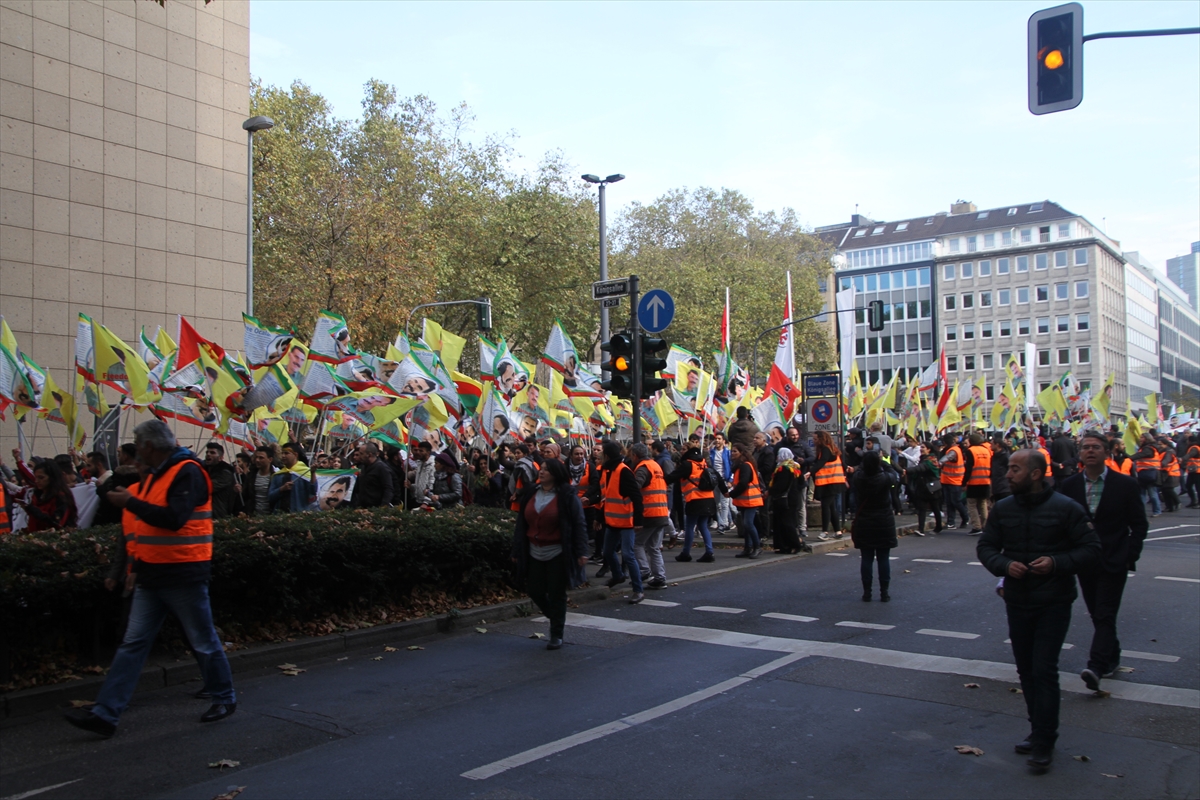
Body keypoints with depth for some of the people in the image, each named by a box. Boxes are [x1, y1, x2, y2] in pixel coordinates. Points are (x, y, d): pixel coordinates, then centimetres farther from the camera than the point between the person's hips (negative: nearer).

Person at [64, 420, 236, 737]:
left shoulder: (187, 472, -15)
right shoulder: (155, 475, 14)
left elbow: (174, 519, -28)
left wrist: (130, 502, -19)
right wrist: (138, 566, 17)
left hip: (184, 575, -9)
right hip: (153, 576, 9)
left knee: (203, 641, 4)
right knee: (133, 643, 5)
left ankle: (224, 698, 21)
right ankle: (105, 713, 6)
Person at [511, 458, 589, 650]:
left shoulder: (567, 496, -7)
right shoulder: (531, 494, 8)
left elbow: (579, 524, -9)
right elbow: (521, 524, 12)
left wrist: (581, 552, -15)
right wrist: (517, 551, 10)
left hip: (557, 554, -5)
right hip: (534, 553, 5)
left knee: (556, 594, 1)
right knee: (534, 591, 6)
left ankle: (556, 635, 14)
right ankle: (555, 618, 33)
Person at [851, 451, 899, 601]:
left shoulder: (858, 478, -10)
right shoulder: (885, 478, -14)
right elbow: (895, 476, 8)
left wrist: (867, 462, 15)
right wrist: (883, 461, 16)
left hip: (864, 525, 1)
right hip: (884, 524, -1)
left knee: (866, 559, 6)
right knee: (883, 559, 6)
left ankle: (867, 592, 9)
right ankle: (884, 592, 9)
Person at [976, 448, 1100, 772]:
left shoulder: (1065, 508, -10)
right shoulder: (1003, 509, 2)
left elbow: (1091, 548, -7)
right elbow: (985, 547, 8)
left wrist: (1057, 563, -21)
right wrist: (1004, 565, -11)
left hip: (1053, 602, -5)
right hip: (1017, 601, 5)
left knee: (1044, 669, -7)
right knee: (1026, 669, 13)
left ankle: (1044, 742, 2)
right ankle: (1039, 729, 28)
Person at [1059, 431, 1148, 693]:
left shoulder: (1125, 484, -4)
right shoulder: (1069, 485, 2)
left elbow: (1139, 524, -1)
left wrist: (1130, 557, -9)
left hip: (1113, 563, -3)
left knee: (1105, 615, -10)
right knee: (1097, 615, 13)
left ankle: (1097, 667, -17)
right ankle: (1112, 658, 29)